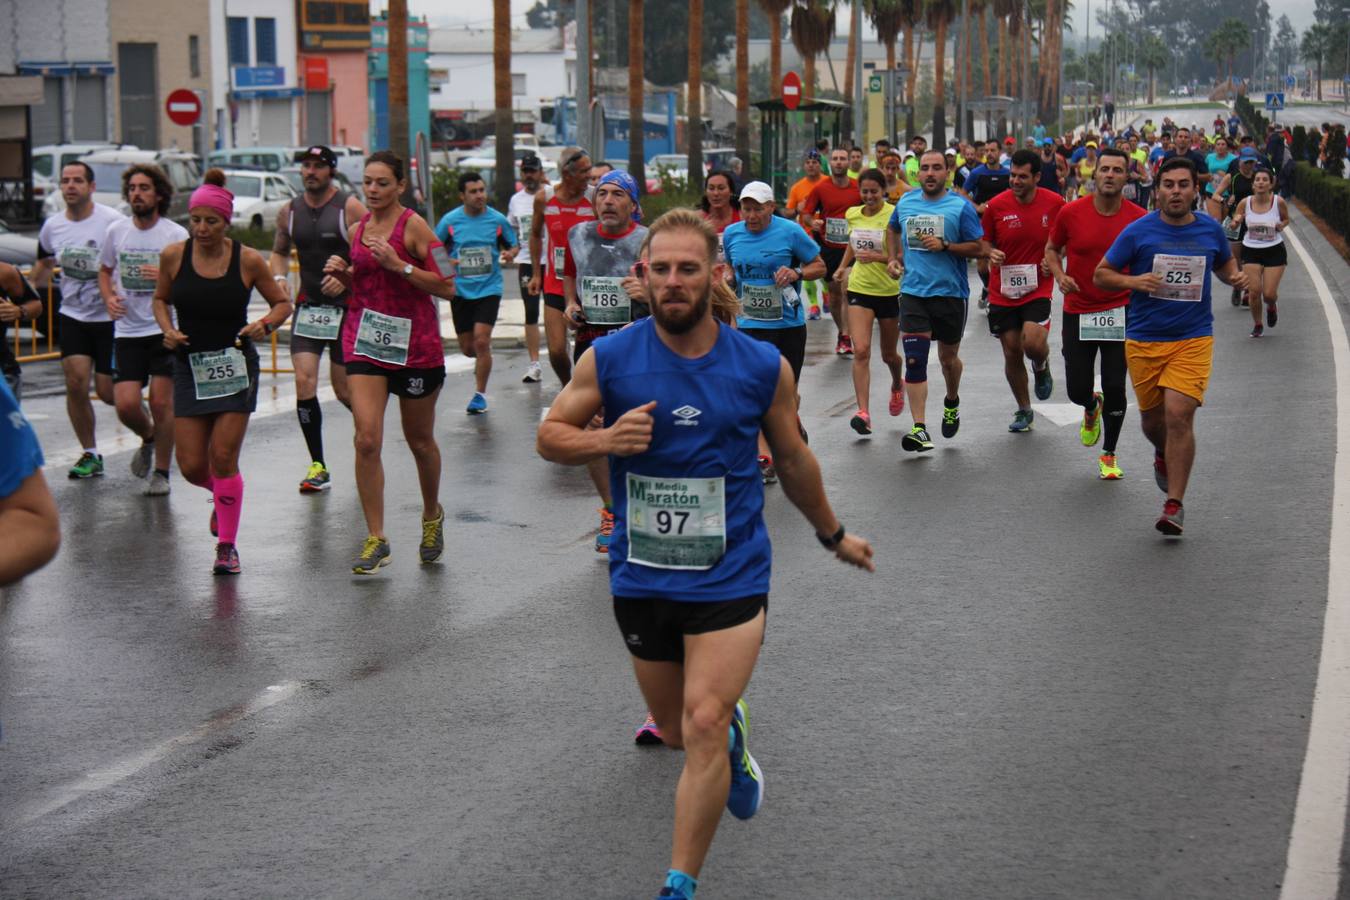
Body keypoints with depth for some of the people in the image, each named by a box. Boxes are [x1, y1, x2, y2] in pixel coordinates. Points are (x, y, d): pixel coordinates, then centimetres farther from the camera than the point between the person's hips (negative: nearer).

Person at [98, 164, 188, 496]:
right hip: (128, 331, 3)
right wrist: (109, 298, 1)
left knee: (161, 403, -4)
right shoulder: (116, 231, 5)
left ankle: (161, 472, 13)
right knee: (126, 405, -6)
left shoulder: (176, 235, -4)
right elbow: (105, 270, 20)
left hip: (166, 330, -3)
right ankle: (148, 438, 28)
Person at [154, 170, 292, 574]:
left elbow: (282, 303, 4)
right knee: (191, 466, 0)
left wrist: (265, 325, -17)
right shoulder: (174, 255, -3)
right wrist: (167, 329, -7)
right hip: (190, 366, 2)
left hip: (236, 367, -2)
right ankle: (222, 495, 36)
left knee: (223, 459, -7)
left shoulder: (248, 260, -8)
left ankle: (227, 546, 9)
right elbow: (160, 299, 13)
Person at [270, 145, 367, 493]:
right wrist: (278, 277, 1)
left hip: (346, 307, -4)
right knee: (304, 382, -9)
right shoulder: (289, 211, 5)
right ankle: (318, 465, -1)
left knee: (344, 389, 2)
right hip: (308, 306, 4)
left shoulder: (351, 208, -9)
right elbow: (280, 251, 20)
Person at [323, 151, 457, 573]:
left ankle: (432, 515, 39)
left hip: (416, 345, -4)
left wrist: (399, 265, -21)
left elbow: (447, 286, -13)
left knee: (420, 440, 12)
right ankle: (375, 540, -6)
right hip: (365, 341, 4)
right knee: (367, 439, -11)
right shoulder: (357, 231, 8)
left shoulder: (414, 226, -9)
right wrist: (343, 273, 1)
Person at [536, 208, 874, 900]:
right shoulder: (610, 359, -6)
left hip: (730, 576, -2)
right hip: (641, 577, 2)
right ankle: (734, 731, 53)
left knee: (703, 728, -16)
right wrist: (603, 439, -19)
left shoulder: (762, 367, -4)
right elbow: (549, 435, 3)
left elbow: (793, 460, 12)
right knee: (677, 731, 16)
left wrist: (833, 535, 24)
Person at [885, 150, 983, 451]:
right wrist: (894, 258, 14)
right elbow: (893, 229, 28)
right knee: (914, 360, -11)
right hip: (913, 291, 2)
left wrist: (944, 246, -18)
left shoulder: (961, 206, -6)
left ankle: (952, 403, 46)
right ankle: (919, 429, -13)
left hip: (950, 292, -2)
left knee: (948, 357, 15)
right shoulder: (905, 202, 6)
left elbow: (978, 248, -5)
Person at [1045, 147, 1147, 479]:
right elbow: (1052, 248, 9)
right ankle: (1092, 408, 42)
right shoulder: (1071, 213, -7)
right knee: (1076, 390, 2)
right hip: (1078, 311, 1)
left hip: (1120, 312, 0)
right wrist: (1059, 275, -9)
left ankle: (1109, 455, 19)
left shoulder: (1140, 218, -6)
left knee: (1114, 387, -2)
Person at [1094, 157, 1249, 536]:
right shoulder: (1138, 231, -4)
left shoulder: (1211, 231, 3)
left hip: (1193, 339, -1)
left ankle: (1174, 504, -9)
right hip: (1144, 341, 1)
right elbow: (1101, 274, 1)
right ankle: (1164, 456, 50)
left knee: (1178, 415, -16)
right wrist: (1134, 281, -18)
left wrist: (1235, 276, 1)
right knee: (1152, 419, 12)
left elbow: (1224, 263, 24)